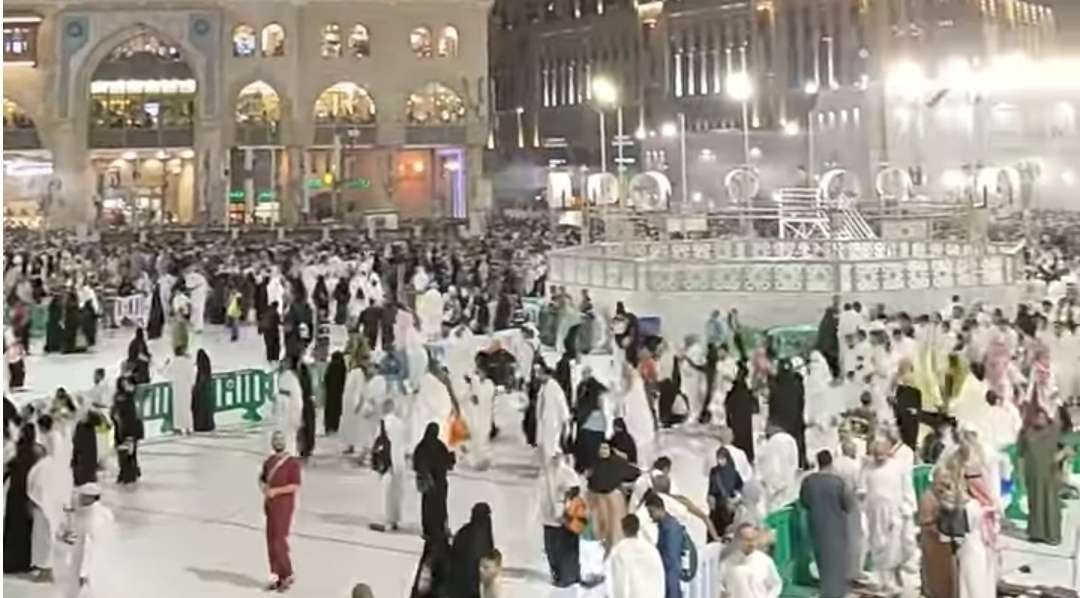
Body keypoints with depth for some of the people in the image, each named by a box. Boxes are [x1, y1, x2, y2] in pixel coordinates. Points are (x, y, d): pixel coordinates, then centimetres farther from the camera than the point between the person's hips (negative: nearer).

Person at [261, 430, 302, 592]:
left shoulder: (292, 463, -10)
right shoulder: (268, 461, 10)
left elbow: (295, 486, -16)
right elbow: (262, 478, 23)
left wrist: (275, 491, -23)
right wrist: (263, 486, 0)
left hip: (284, 506, -7)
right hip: (270, 505, 7)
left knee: (279, 541, -8)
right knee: (272, 542, 8)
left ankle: (287, 575, 7)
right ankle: (280, 577, 16)